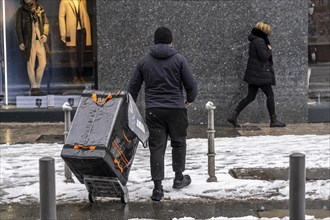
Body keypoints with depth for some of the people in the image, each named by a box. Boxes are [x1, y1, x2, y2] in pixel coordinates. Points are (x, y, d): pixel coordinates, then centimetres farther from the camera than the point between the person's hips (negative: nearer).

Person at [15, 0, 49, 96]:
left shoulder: (40, 9, 9)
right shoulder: (21, 11, 2)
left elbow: (46, 23, 12)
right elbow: (18, 28, 2)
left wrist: (45, 34, -4)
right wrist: (20, 42, -5)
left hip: (40, 40, 3)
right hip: (29, 41, -3)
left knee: (43, 63, -2)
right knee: (31, 64, 0)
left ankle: (37, 86, 12)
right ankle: (34, 87, 9)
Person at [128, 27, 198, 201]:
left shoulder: (144, 61, 4)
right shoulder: (178, 59, -3)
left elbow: (133, 87, 8)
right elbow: (191, 83, -4)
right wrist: (190, 99, 16)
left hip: (153, 110, 2)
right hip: (176, 108, -1)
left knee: (156, 147, 3)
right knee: (178, 143, 18)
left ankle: (157, 187, -1)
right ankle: (179, 177, 29)